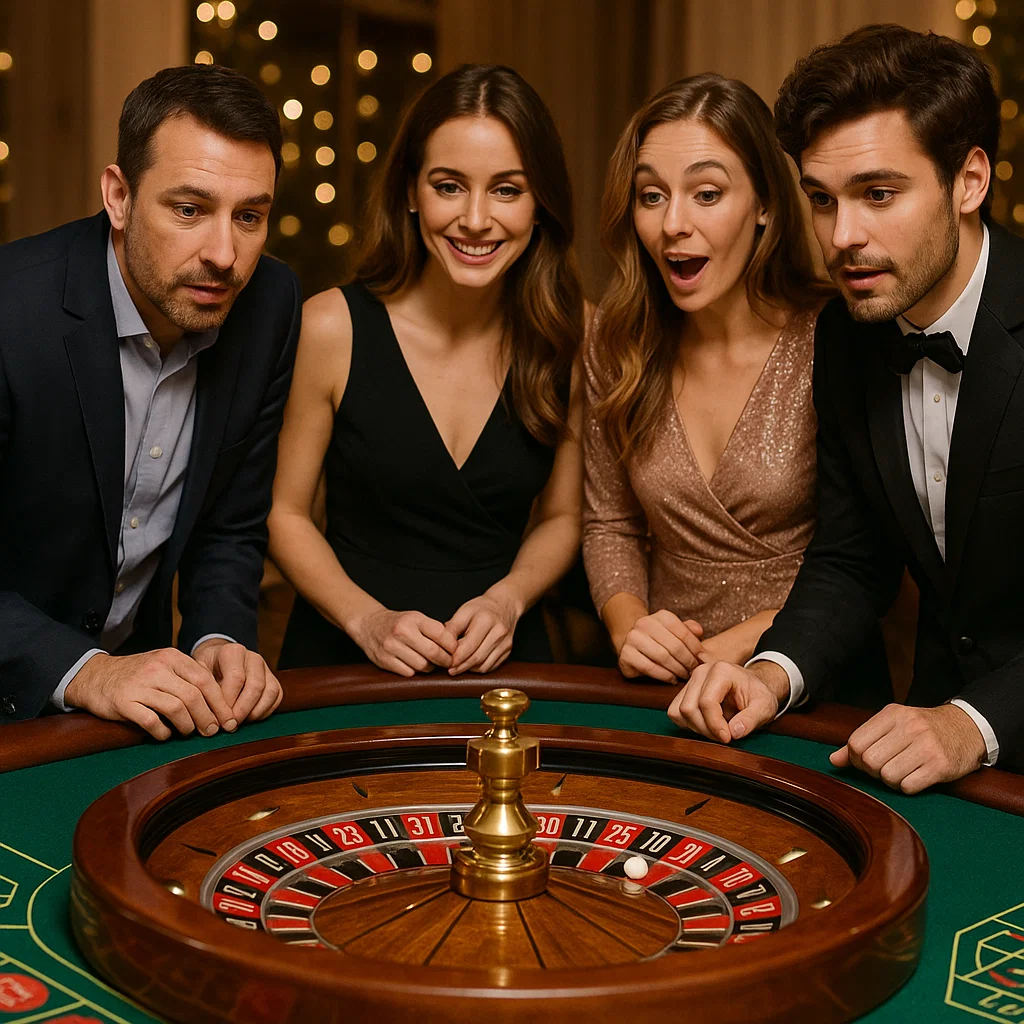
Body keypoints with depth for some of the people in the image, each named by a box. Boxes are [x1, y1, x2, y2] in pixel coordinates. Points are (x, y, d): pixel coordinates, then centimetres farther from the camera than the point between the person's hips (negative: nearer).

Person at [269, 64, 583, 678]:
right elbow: (286, 513, 1)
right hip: (343, 657, -1)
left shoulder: (573, 334, -1)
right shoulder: (331, 328, -7)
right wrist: (369, 620, -11)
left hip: (501, 659, 2)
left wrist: (507, 599, -6)